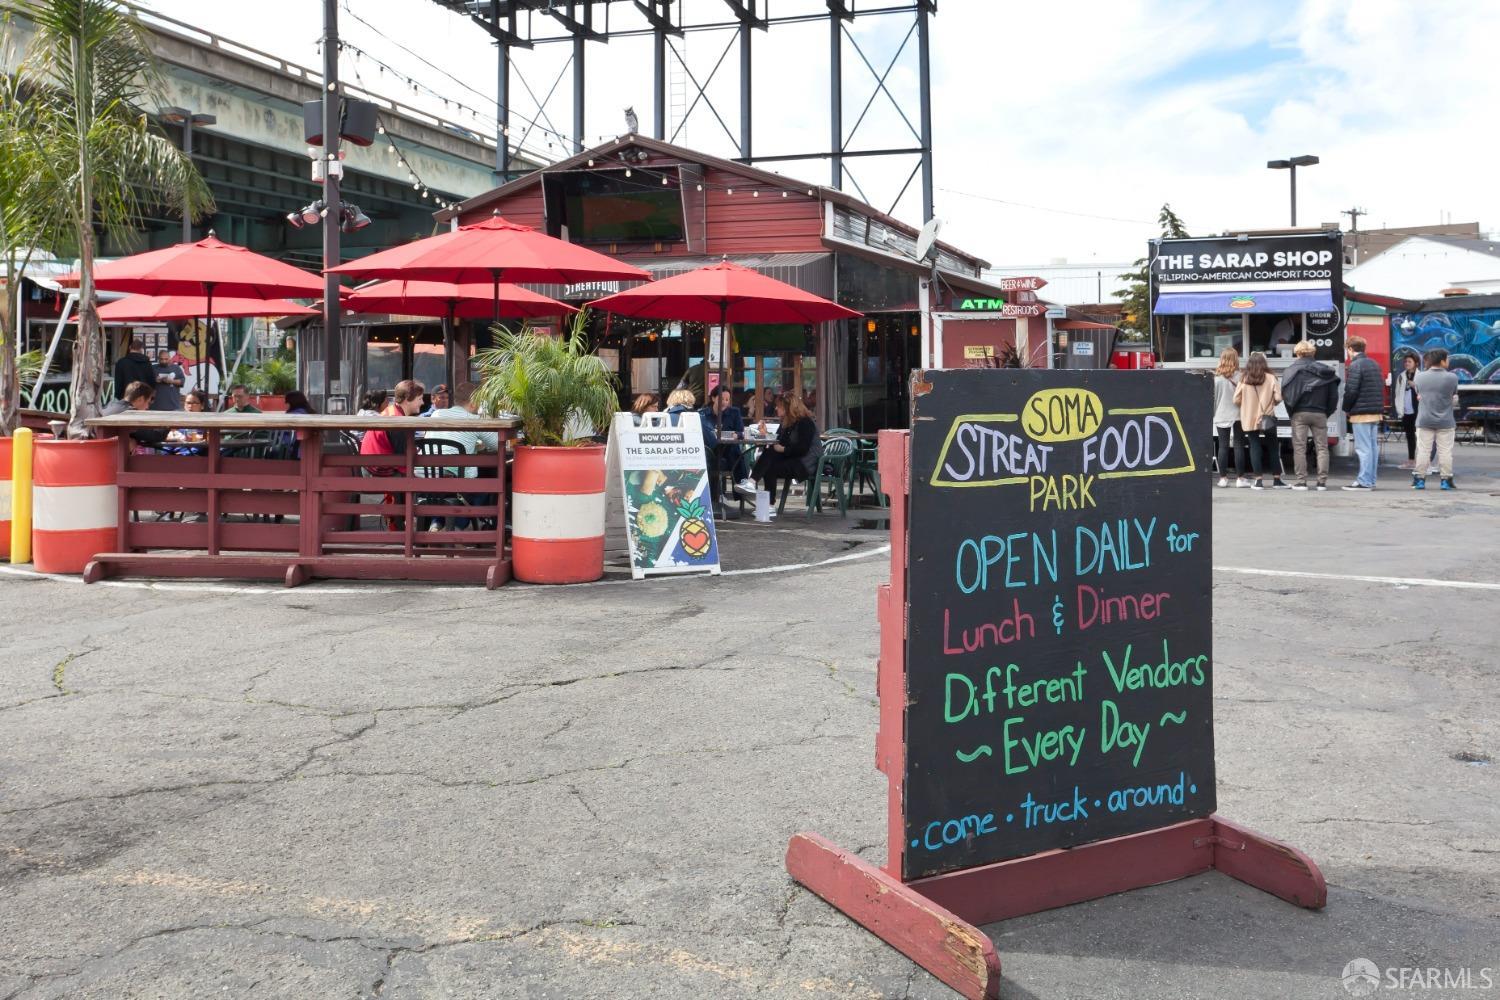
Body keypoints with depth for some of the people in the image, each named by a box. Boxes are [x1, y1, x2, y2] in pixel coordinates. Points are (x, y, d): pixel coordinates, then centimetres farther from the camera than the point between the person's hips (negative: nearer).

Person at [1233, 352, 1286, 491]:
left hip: (1249, 419, 1)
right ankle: (1276, 479, 14)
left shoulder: (1244, 379, -3)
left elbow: (1236, 399, -2)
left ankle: (1259, 480, -1)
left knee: (1255, 448, 4)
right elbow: (1278, 397, -10)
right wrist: (1271, 402, 12)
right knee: (1272, 448, 10)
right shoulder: (1271, 378, -6)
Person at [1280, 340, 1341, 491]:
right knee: (1322, 448, 6)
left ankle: (1301, 481, -2)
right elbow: (1334, 395, 6)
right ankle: (1322, 481, 2)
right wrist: (1328, 412, 14)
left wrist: (1291, 411, 3)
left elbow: (1285, 393, -9)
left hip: (1300, 413, -3)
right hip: (1320, 414, 3)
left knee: (1299, 448, 1)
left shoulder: (1292, 370, -3)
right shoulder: (1324, 371, 7)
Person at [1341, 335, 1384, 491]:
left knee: (1363, 448, -8)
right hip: (1376, 412, 9)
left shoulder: (1355, 366, -12)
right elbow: (1382, 386, 17)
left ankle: (1364, 481, -8)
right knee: (1373, 446, 11)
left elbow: (1351, 391, -16)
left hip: (1361, 413, -9)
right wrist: (1379, 406, 18)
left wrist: (1346, 408, -3)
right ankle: (1371, 480, 15)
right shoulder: (1375, 364, 15)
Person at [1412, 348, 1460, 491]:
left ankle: (1419, 479, 6)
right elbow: (1454, 396, 5)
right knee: (1445, 451, 4)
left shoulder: (1419, 377, -2)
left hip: (1424, 421, 2)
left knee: (1423, 451, 5)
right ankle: (1446, 480, 6)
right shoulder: (1452, 378, -9)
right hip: (1445, 421, -2)